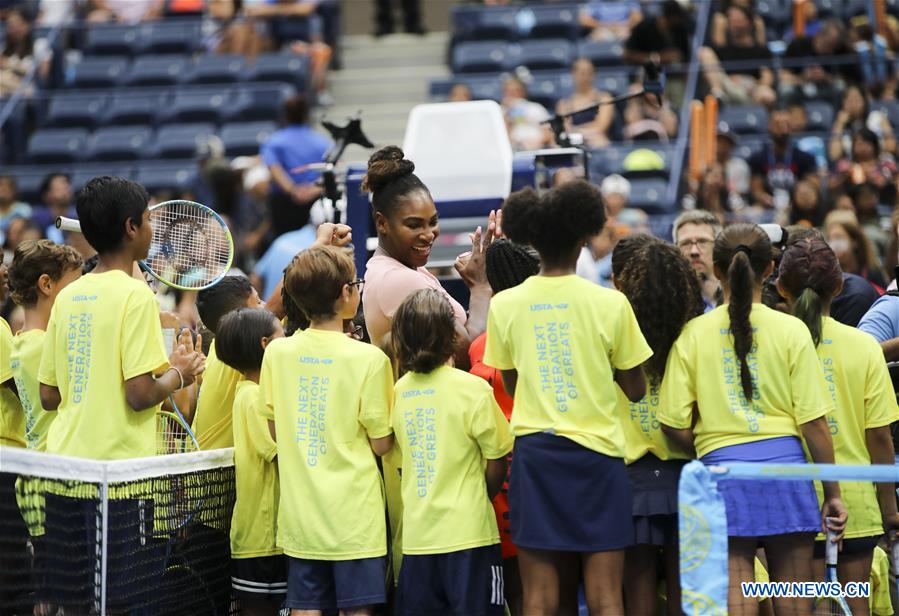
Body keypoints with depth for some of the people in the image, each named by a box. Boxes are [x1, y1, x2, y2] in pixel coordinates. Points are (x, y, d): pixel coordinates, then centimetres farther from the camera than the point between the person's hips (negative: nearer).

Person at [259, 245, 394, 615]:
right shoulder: (368, 358, -12)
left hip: (299, 512, 4)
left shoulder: (277, 352, 1)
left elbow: (274, 431, 9)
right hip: (354, 512, -4)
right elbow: (381, 444, -7)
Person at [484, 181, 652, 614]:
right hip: (596, 451, -2)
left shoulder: (505, 305, 0)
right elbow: (635, 390, 1)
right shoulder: (610, 303, -6)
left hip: (534, 451, 2)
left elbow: (510, 384, 11)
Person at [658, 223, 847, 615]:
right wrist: (832, 494, 5)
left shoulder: (693, 334, 2)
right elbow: (814, 422, -3)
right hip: (785, 464, 0)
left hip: (722, 468, 0)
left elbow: (674, 424, -1)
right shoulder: (791, 330, -1)